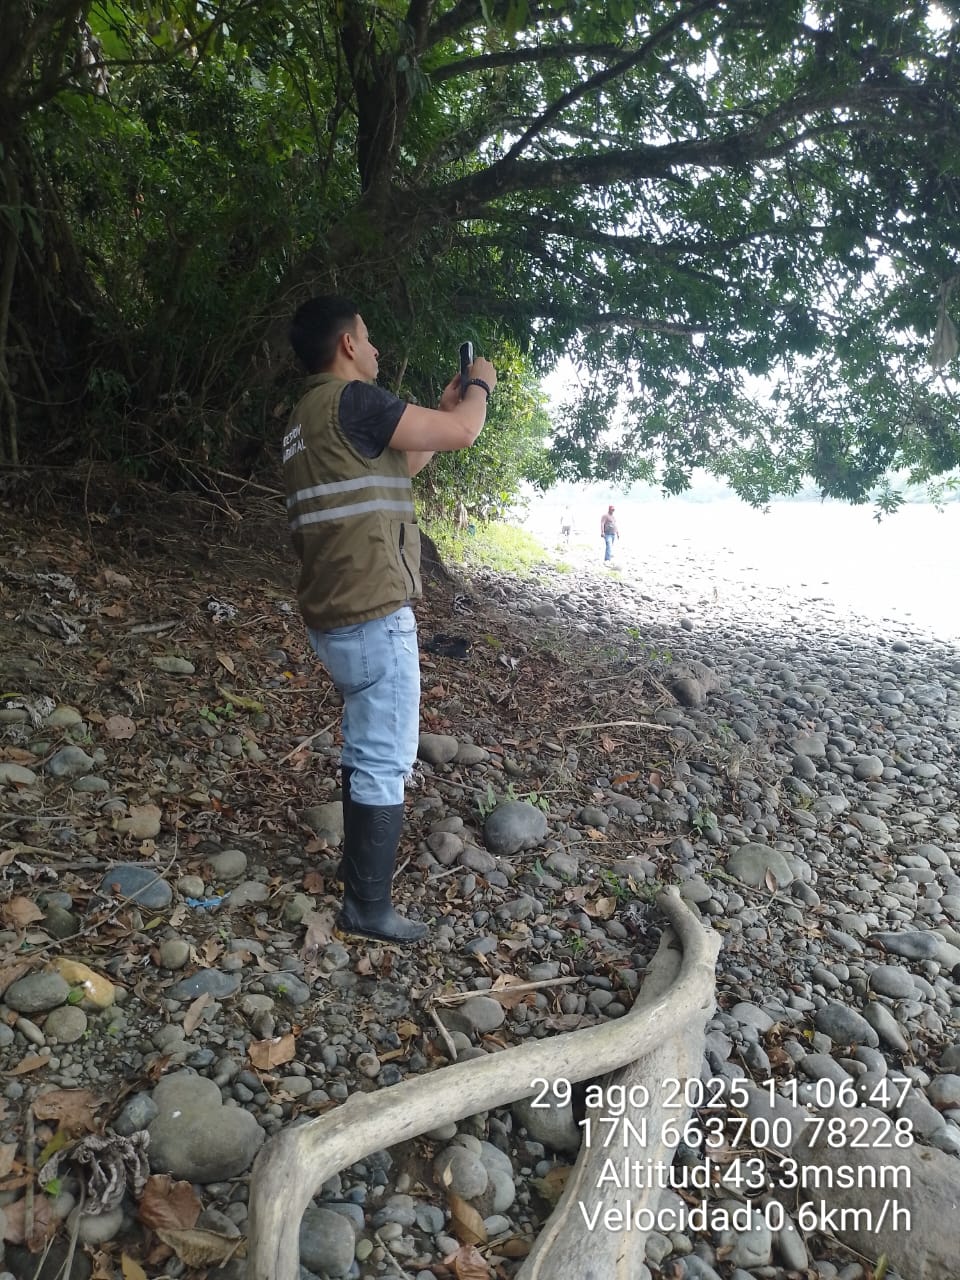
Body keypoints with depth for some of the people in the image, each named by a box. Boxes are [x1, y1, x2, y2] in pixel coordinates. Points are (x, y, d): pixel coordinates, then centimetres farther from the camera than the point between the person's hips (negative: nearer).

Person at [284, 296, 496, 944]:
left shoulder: (310, 415, 17)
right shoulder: (352, 400, -14)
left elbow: (398, 466, 25)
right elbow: (463, 433, -13)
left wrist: (445, 408, 26)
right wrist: (479, 387, 8)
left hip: (337, 615, 10)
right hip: (373, 616, -10)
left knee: (366, 748, 23)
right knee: (386, 762, -2)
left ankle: (359, 871, 38)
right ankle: (369, 908, 8)